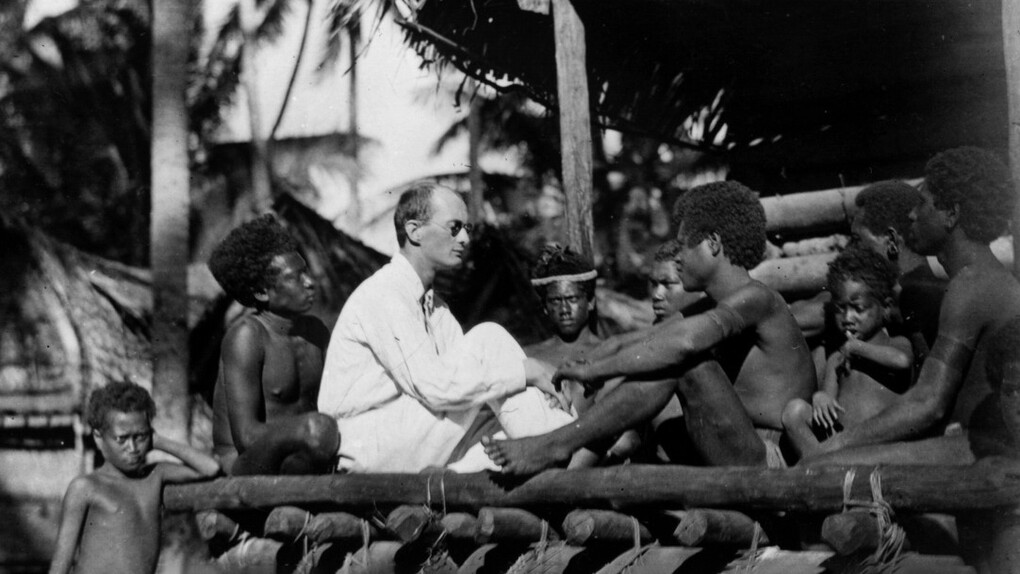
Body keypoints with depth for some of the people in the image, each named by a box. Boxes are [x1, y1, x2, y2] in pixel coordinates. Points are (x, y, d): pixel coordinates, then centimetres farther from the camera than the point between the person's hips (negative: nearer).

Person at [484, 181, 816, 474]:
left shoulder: (755, 299, -11)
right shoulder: (721, 314, 21)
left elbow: (685, 342, -31)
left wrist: (595, 370, -25)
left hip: (767, 463, -10)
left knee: (683, 363, -25)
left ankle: (555, 446, -23)